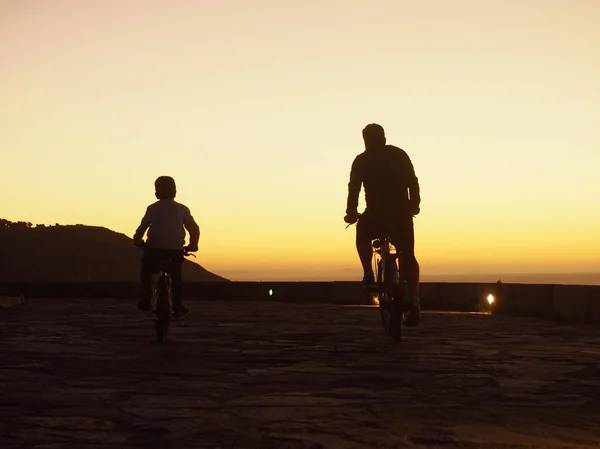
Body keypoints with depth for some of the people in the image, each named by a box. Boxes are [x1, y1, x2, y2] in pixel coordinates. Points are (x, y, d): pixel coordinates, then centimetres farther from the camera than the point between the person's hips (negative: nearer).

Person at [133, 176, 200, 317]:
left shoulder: (152, 208, 5)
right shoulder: (182, 209, 9)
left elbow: (142, 227, 1)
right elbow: (194, 228, 9)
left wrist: (137, 241, 16)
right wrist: (192, 245, 21)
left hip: (154, 249, -1)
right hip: (176, 250, 1)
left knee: (146, 271, 22)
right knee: (176, 276, 17)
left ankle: (146, 298, 10)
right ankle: (177, 306, 8)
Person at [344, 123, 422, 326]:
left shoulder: (362, 160, 6)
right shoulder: (400, 155, 12)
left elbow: (354, 188, -1)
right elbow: (413, 182, 10)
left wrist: (351, 212, 5)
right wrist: (414, 204, 22)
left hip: (376, 214, -1)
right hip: (401, 213, 2)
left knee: (362, 234, 31)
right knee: (408, 256, 12)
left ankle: (369, 275, 15)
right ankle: (414, 299, -9)